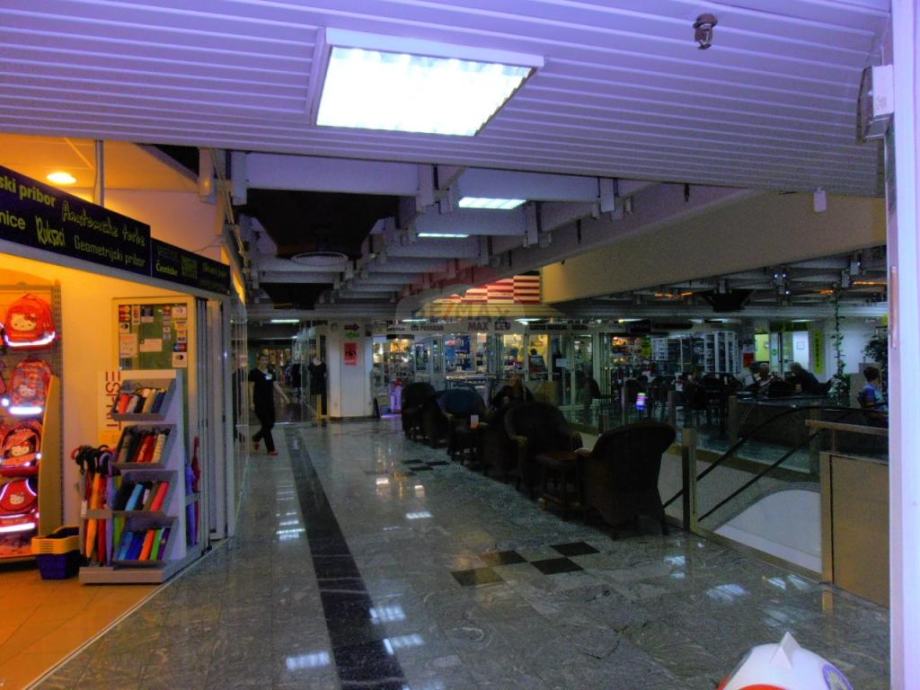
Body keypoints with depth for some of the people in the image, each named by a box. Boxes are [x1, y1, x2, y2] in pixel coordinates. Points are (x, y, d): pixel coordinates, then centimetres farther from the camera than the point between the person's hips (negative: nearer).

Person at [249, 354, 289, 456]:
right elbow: (251, 388, -7)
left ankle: (256, 438, 34)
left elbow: (276, 386, 13)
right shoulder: (254, 373, -5)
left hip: (270, 402, 6)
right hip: (260, 403, -6)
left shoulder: (271, 372, 11)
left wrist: (284, 396, 6)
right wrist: (252, 402, -14)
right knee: (266, 425, -4)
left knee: (271, 424, 8)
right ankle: (270, 449, 4)